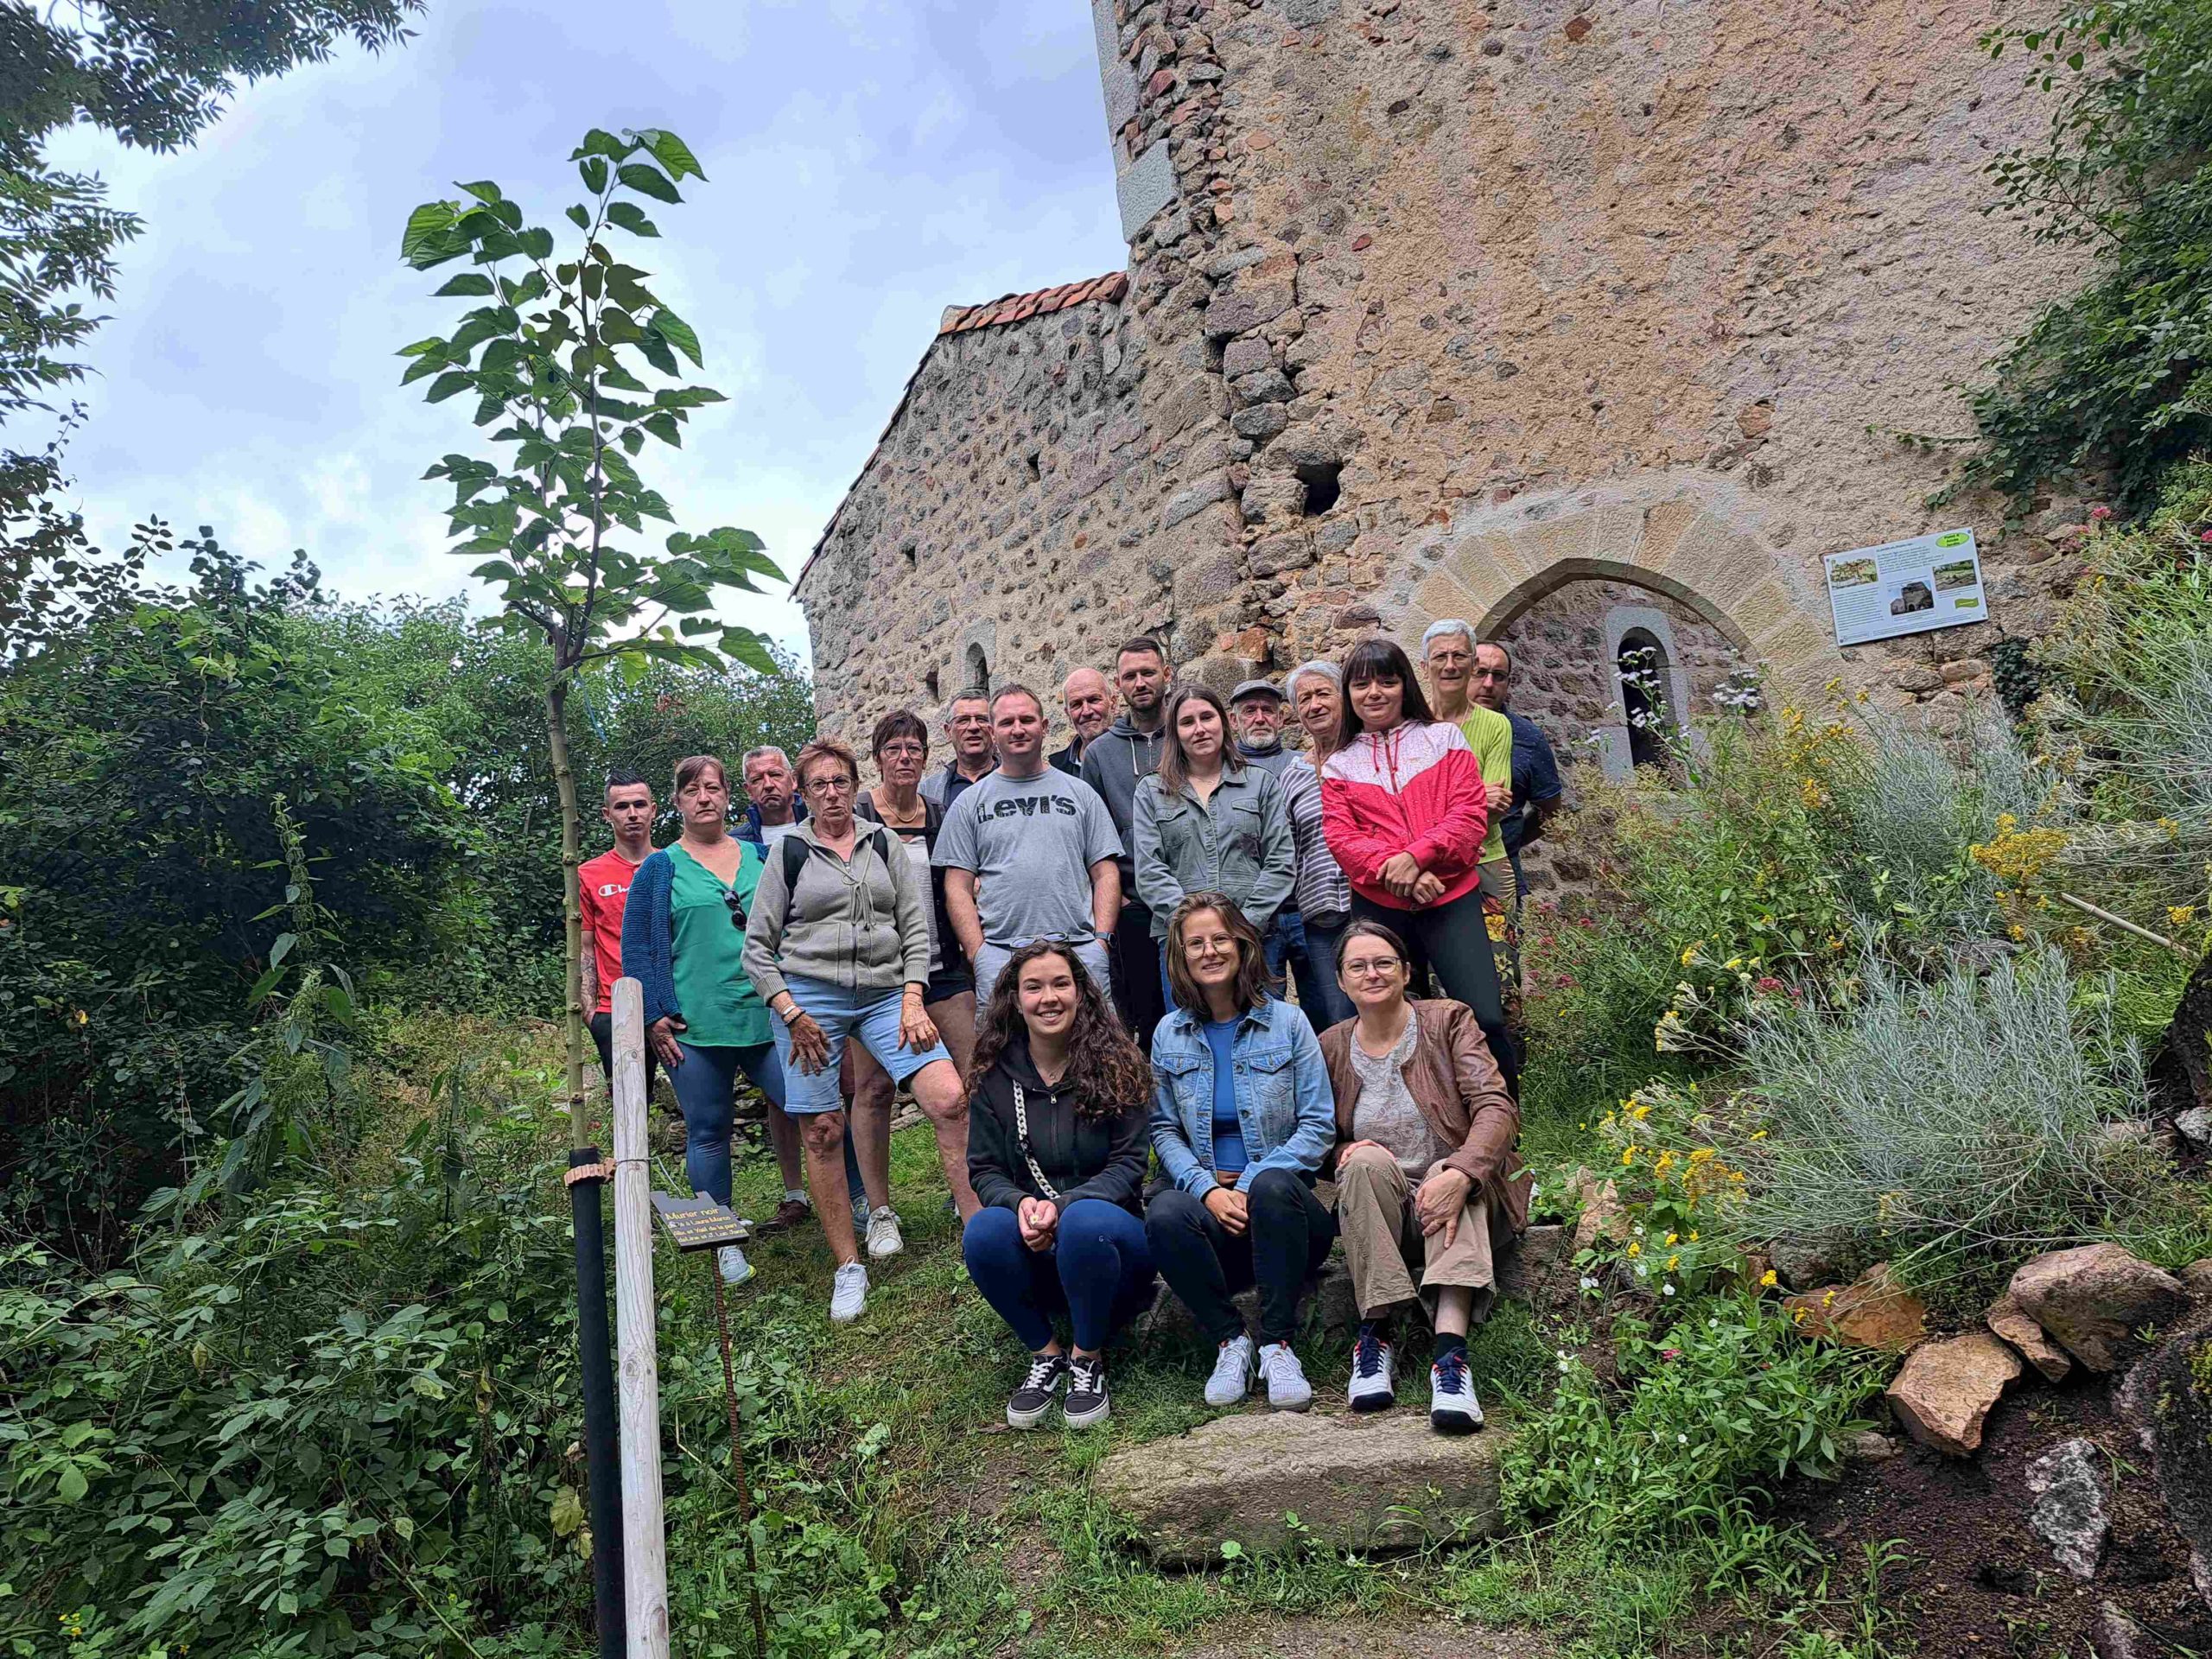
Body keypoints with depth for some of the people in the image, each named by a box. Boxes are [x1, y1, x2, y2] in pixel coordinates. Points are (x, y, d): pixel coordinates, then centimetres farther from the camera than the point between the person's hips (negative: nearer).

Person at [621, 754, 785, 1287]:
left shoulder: (762, 857, 12)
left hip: (769, 1017, 1)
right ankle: (726, 1242, 21)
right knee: (708, 1135, 7)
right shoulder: (660, 869, 5)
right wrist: (654, 1017, -5)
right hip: (694, 1028, -1)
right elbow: (636, 945, 3)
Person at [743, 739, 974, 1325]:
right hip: (809, 996, -1)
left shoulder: (885, 843, 12)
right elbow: (758, 947, 7)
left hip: (886, 993, 1)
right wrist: (791, 1013, -5)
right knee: (822, 1132, 0)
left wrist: (912, 1002, -3)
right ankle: (848, 1266, 13)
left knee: (951, 1101, -15)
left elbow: (915, 927, 8)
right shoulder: (789, 853, 7)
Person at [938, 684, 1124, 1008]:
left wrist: (1102, 940, 0)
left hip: (1079, 948, 1)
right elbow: (958, 887, 7)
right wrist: (978, 953, -4)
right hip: (999, 952, 0)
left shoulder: (1080, 793, 15)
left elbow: (1105, 873, 12)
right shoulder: (970, 803, 12)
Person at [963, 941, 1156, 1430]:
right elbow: (984, 1169, 2)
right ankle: (1045, 1354, -6)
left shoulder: (1116, 1066, -5)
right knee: (982, 1232, -30)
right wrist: (1020, 1204, -21)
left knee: (1085, 1221, -36)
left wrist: (1062, 1206, -23)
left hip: (1110, 1232, -2)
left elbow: (1127, 1165, -7)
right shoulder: (995, 1078, 2)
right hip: (1035, 1259, 2)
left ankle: (1088, 1358, -10)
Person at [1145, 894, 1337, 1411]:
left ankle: (1278, 1344, -21)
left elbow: (1319, 1125, -2)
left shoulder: (1287, 1021, 3)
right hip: (1207, 1202, 2)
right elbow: (1164, 1130, 6)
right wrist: (1208, 1189, -14)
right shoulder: (1169, 1034, 10)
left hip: (1281, 1211, -1)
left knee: (1273, 1187, -36)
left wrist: (1251, 1184, -15)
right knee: (1164, 1214, -32)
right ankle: (1230, 1340, -13)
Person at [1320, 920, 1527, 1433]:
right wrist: (1347, 1152, -13)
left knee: (1448, 1171, -35)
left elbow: (1495, 1107, -15)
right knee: (1366, 1162, -30)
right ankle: (1375, 1332, -29)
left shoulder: (1449, 1021, -2)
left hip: (1456, 1197, -1)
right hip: (1377, 1212, 2)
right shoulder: (1331, 1048, 6)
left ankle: (1451, 1351, -48)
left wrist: (1459, 1174, -33)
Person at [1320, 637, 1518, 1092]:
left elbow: (1469, 815, 0)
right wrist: (1393, 870, -15)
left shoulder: (1445, 738, 11)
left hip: (1451, 900, -1)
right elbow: (1341, 837, 1)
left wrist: (1416, 856, -14)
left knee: (1485, 1017, -10)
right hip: (1378, 908, 1)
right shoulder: (1339, 763, 13)